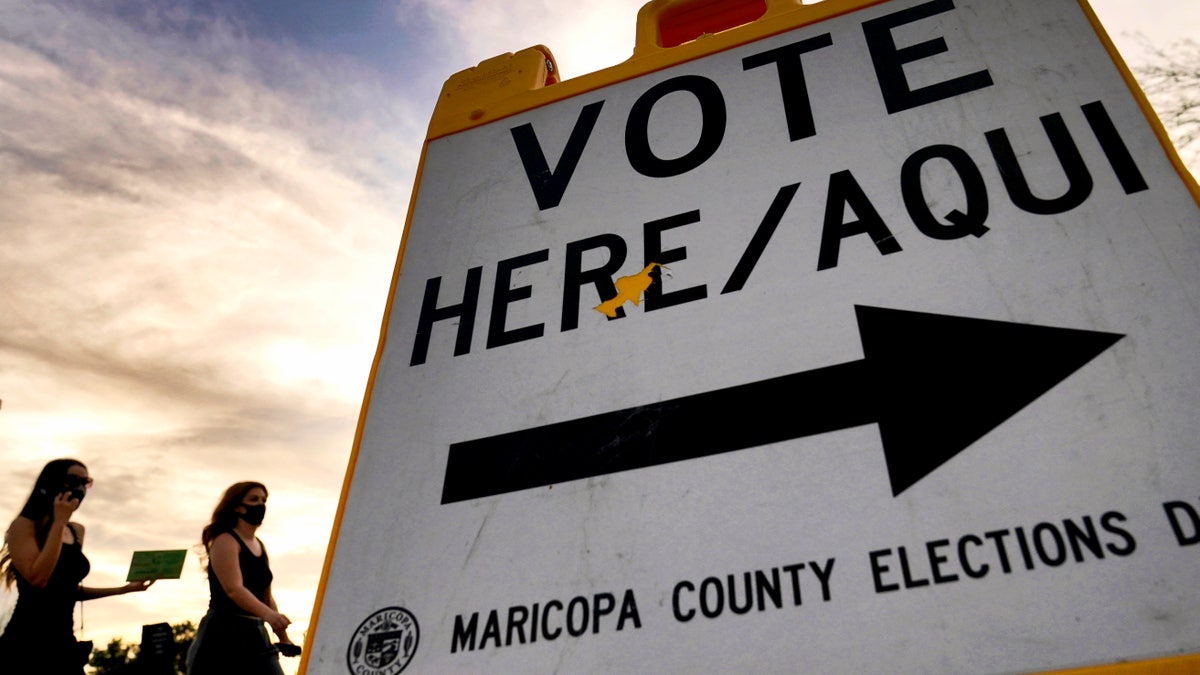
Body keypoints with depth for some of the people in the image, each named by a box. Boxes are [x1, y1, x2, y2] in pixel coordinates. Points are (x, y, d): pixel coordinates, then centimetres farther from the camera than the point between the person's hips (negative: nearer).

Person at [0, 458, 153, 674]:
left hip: (64, 643, 7)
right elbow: (38, 579, -21)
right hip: (25, 644, -7)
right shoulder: (24, 525, -7)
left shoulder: (77, 531, 13)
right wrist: (59, 522, -17)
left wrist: (124, 589, 15)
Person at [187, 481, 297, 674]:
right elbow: (234, 589, -24)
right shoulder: (225, 541, -9)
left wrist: (283, 638, 16)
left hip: (256, 636, 7)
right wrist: (268, 614, -39)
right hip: (223, 636, -7)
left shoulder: (260, 546, 15)